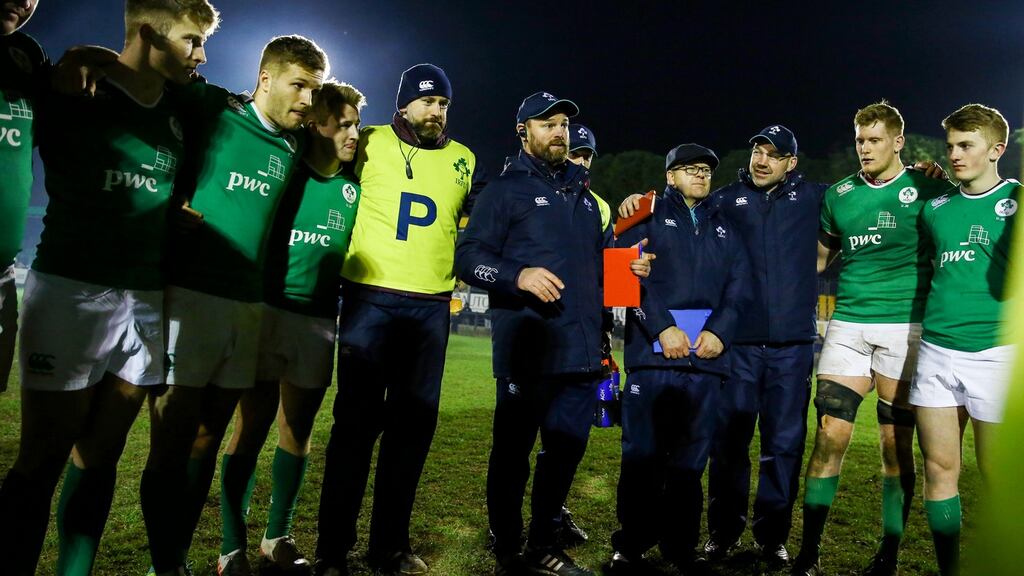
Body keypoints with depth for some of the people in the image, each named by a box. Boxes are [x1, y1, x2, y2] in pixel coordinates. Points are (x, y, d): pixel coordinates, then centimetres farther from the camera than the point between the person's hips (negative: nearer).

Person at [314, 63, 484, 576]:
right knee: (357, 419, -2)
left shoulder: (463, 161, 12)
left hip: (431, 307, 4)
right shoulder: (370, 143, 3)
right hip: (370, 298, -3)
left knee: (414, 423, 7)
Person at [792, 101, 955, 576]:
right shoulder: (838, 194, 9)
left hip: (905, 324, -2)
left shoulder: (927, 189, 1)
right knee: (830, 435, -3)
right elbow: (818, 257, 20)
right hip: (848, 323, 2)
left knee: (896, 443, 4)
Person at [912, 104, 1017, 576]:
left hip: (995, 352, -4)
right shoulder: (936, 207, 12)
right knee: (940, 470, 7)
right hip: (936, 350, 4)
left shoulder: (1015, 200, 0)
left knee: (998, 478, 3)